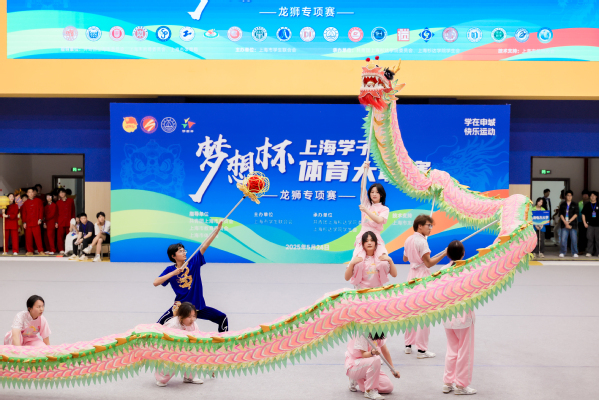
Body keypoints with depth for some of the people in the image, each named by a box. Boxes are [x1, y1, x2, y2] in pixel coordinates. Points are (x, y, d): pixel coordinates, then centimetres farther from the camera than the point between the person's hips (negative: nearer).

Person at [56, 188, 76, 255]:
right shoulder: (58, 202, 9)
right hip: (61, 221, 0)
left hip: (69, 221, 0)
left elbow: (73, 211, 11)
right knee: (60, 236, -4)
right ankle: (61, 250, 2)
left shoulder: (71, 201, 10)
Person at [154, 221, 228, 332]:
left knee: (222, 318, -6)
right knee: (160, 324, -20)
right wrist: (173, 273, -22)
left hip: (198, 307, 2)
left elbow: (204, 247, -10)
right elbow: (155, 283, -14)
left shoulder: (193, 263, 0)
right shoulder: (170, 270, -3)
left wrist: (217, 230, -20)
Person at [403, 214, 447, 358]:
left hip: (412, 275, 9)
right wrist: (444, 254, -19)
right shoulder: (422, 241, -17)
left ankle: (408, 344, 24)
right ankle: (422, 349, -1)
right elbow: (428, 263, -18)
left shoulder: (408, 240, 8)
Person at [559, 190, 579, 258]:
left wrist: (569, 221, -9)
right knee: (563, 239, -5)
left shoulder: (574, 205, 10)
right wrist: (565, 223, -8)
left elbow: (576, 214, 0)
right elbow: (561, 214, 4)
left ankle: (575, 253, 4)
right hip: (564, 225, 0)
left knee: (574, 239, -3)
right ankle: (562, 253, 3)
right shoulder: (562, 205, 11)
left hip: (572, 225, 0)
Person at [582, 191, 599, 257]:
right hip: (590, 224, -1)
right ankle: (589, 252, 0)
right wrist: (584, 223, 1)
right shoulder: (587, 205, 7)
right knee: (589, 238, -5)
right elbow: (583, 214, 9)